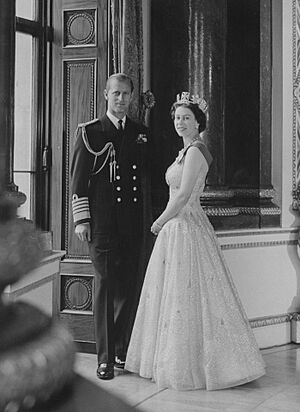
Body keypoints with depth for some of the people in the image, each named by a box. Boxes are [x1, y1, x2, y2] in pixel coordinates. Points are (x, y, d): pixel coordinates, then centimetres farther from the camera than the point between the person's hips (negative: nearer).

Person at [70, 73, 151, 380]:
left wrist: (147, 217, 7)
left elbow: (146, 177, 15)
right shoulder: (90, 132, 4)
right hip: (101, 220, -4)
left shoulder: (141, 133, 15)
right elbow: (78, 178, 1)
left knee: (130, 285, 6)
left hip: (133, 221, 4)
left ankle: (123, 350, 21)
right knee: (105, 283, -4)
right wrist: (81, 219, -6)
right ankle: (105, 358, 2)